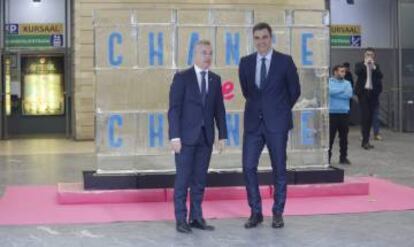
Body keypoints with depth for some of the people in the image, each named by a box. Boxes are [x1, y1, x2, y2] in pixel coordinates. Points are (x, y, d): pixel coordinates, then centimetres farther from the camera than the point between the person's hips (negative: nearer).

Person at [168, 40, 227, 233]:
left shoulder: (215, 80, 10)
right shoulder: (182, 77, -4)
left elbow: (219, 109, 11)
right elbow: (174, 108, -8)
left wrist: (222, 135, 5)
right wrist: (175, 136, -14)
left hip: (205, 137, 4)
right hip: (186, 136, -4)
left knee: (200, 179, 8)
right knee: (183, 179, 0)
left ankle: (196, 217, 16)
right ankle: (181, 219, 7)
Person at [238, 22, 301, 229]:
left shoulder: (285, 61, -3)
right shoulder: (245, 62, 5)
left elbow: (294, 91, 6)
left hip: (276, 123, -2)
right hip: (253, 122, 3)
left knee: (279, 169, 5)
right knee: (248, 167, -2)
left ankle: (278, 213, 16)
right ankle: (256, 212, 11)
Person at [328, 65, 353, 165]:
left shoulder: (347, 83, 12)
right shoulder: (329, 82, 2)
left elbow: (349, 94, -5)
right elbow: (330, 91, -18)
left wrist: (336, 93, -7)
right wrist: (343, 90, -7)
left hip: (344, 113, 4)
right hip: (332, 113, -3)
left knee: (344, 136, 8)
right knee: (330, 136, -2)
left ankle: (343, 157, 17)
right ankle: (327, 157, 5)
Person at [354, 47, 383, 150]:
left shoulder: (376, 66, 14)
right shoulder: (360, 65, 6)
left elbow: (380, 76, -3)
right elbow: (357, 72, -15)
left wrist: (373, 66, -10)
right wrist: (365, 64, -15)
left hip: (373, 93, 3)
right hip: (363, 92, -3)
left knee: (370, 117, 5)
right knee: (365, 116, -10)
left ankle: (365, 141, 11)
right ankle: (365, 141, -9)